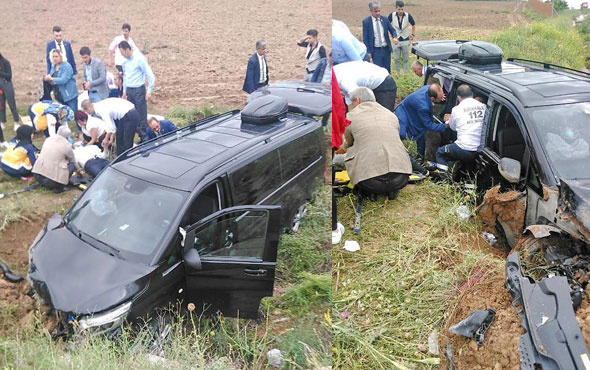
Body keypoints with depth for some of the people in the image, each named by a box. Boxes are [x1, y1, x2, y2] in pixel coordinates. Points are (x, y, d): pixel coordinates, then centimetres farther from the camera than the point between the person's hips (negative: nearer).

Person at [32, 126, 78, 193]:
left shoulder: (48, 139, 12)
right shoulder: (67, 145, -3)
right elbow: (73, 161, 14)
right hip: (52, 180, -6)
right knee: (71, 165, 10)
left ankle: (45, 184, 17)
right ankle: (59, 188, 1)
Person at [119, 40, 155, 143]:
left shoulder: (139, 58, -13)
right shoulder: (125, 61, 8)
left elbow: (150, 75, -13)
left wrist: (149, 92, -13)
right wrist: (124, 91, 19)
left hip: (138, 90, -7)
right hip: (129, 90, 7)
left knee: (141, 115, -4)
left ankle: (144, 138, 4)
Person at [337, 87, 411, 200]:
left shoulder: (351, 117, 11)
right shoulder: (392, 116, 21)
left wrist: (344, 147, 59)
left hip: (371, 182, -2)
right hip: (401, 179, 3)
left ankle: (367, 189, 14)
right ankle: (392, 189, 15)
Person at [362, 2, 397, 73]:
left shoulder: (385, 19, 3)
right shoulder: (366, 21, -6)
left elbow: (392, 30, 12)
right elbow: (365, 38, -4)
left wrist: (394, 37, -11)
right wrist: (368, 52, -9)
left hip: (386, 49, 4)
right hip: (376, 50, -4)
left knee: (388, 70, 11)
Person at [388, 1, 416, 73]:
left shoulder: (408, 16, -6)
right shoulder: (392, 16, -8)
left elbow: (413, 24, 11)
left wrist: (413, 34, 7)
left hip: (405, 40, 0)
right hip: (396, 41, 0)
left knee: (406, 59, 5)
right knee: (396, 59, 6)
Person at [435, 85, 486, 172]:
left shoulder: (457, 109, -3)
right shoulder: (483, 107, 5)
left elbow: (453, 127, 15)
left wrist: (449, 119, 38)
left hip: (464, 151, -4)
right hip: (481, 151, 4)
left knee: (440, 153, 18)